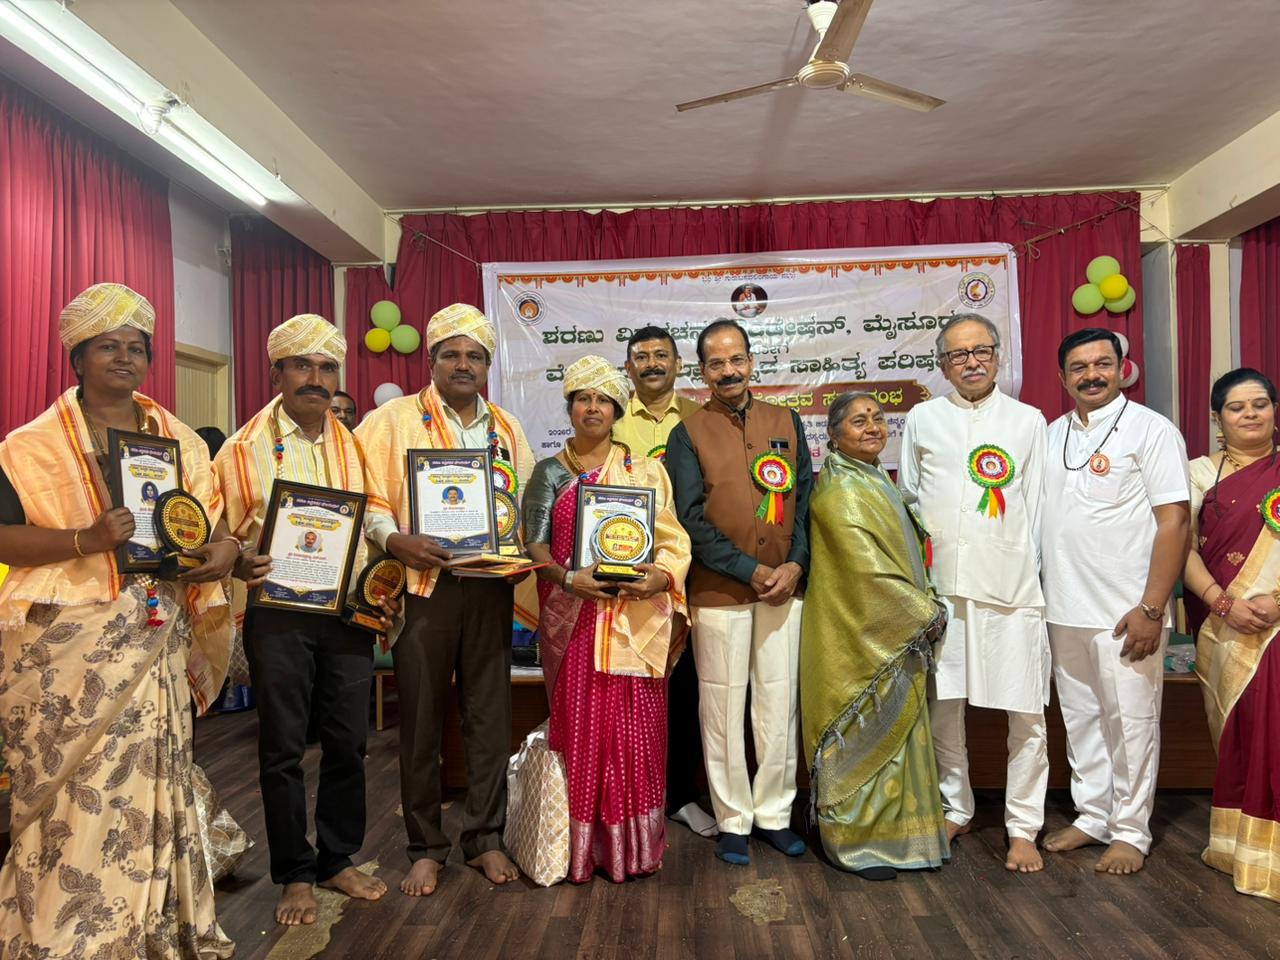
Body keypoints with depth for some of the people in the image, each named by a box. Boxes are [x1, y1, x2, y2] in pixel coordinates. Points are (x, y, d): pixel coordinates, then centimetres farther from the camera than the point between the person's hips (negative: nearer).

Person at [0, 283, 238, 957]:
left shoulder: (179, 439, 12)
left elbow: (213, 519, 16)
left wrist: (224, 549, -6)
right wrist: (87, 539, -21)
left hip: (155, 640, 3)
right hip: (68, 643, -3)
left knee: (149, 778, 7)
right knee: (75, 786, 0)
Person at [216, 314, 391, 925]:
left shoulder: (353, 446, 10)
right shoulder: (246, 447, -1)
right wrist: (239, 564, -21)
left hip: (346, 611, 3)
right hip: (277, 613, -3)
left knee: (347, 742, 10)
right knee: (283, 748, 6)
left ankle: (338, 859, 28)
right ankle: (295, 874, 23)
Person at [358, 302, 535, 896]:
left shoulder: (507, 429, 15)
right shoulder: (393, 419, 2)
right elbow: (367, 501, -3)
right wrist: (397, 541, -21)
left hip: (490, 586, 4)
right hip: (423, 585, -3)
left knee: (490, 713, 9)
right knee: (421, 719, 5)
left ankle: (485, 837, 24)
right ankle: (425, 847, 21)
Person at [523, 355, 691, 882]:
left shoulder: (645, 471, 10)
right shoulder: (550, 472, 9)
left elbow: (673, 540, 6)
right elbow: (534, 541, 1)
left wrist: (662, 576, -14)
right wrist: (567, 578, -17)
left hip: (636, 618, 0)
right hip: (573, 618, 0)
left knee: (635, 731, 2)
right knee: (579, 727, 1)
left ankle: (633, 843, 16)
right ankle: (582, 845, 15)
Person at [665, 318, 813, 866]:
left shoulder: (786, 422, 10)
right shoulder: (688, 433, 1)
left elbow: (806, 499, 9)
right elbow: (692, 519, -6)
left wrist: (795, 564, -5)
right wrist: (751, 571, -12)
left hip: (783, 588, 3)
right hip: (718, 592, -2)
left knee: (779, 704, 9)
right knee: (724, 707, 5)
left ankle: (774, 814, 25)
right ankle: (733, 821, 20)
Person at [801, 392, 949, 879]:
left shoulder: (876, 482, 14)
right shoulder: (841, 492, -16)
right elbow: (869, 569, -22)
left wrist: (926, 605, 10)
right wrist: (926, 615, -13)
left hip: (892, 634, 9)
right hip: (860, 636, -9)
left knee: (889, 733, 16)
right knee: (864, 735, 0)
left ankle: (888, 832, 29)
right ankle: (858, 842, 14)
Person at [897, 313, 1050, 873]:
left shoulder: (1027, 420, 8)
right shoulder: (922, 418, 9)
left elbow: (1035, 507, 8)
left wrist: (1026, 573, 2)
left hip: (1010, 587, -1)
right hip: (939, 586, 1)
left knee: (1026, 713, 1)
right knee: (941, 706, 10)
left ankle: (1023, 827, 17)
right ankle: (955, 809, 28)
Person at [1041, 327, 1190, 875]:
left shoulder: (1151, 430, -6)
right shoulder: (1052, 435, 11)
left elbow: (1174, 522, -11)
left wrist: (1151, 609, -16)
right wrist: (1037, 595, 9)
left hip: (1126, 612, -5)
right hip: (1064, 609, 5)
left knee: (1130, 722, 4)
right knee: (1081, 719, 14)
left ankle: (1130, 831, 19)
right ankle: (1091, 815, 28)